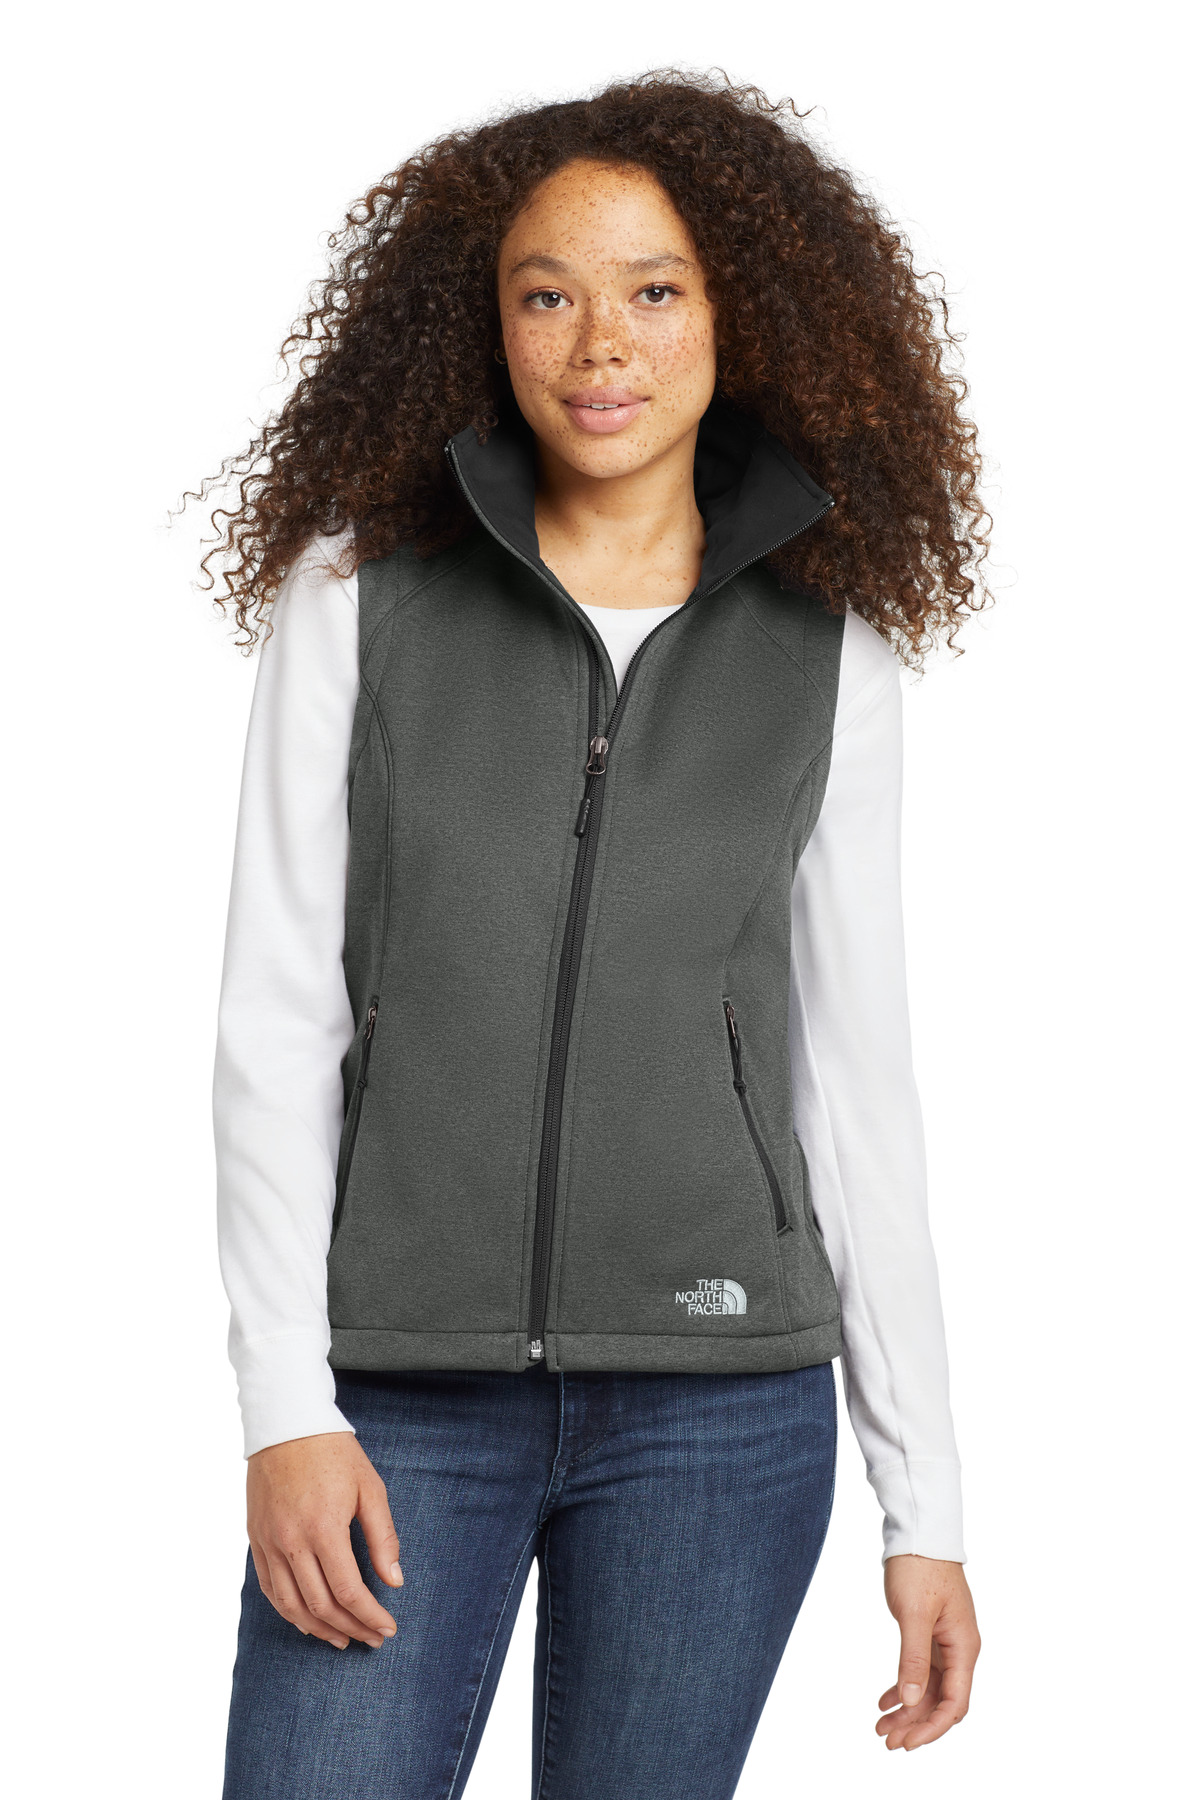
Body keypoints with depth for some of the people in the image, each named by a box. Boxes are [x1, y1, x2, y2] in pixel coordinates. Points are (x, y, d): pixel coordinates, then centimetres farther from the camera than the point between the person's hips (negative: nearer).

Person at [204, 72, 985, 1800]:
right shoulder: (361, 593, 3)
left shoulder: (825, 651, 6)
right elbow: (277, 1016, 1)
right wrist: (285, 1403, -8)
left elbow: (857, 1072, 8)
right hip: (405, 1397, -1)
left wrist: (926, 1505, 6)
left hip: (718, 1410, 1)